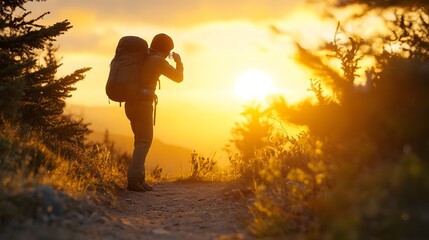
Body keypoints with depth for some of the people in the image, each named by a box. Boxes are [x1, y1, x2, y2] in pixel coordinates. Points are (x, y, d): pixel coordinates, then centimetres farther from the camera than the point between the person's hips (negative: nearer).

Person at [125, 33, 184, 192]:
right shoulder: (158, 61, -8)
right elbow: (178, 77, -1)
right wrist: (178, 62, 16)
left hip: (131, 103, 9)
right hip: (143, 104, -9)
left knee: (142, 141, 13)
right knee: (144, 141, -8)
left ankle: (138, 178, 11)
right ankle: (133, 179, -17)